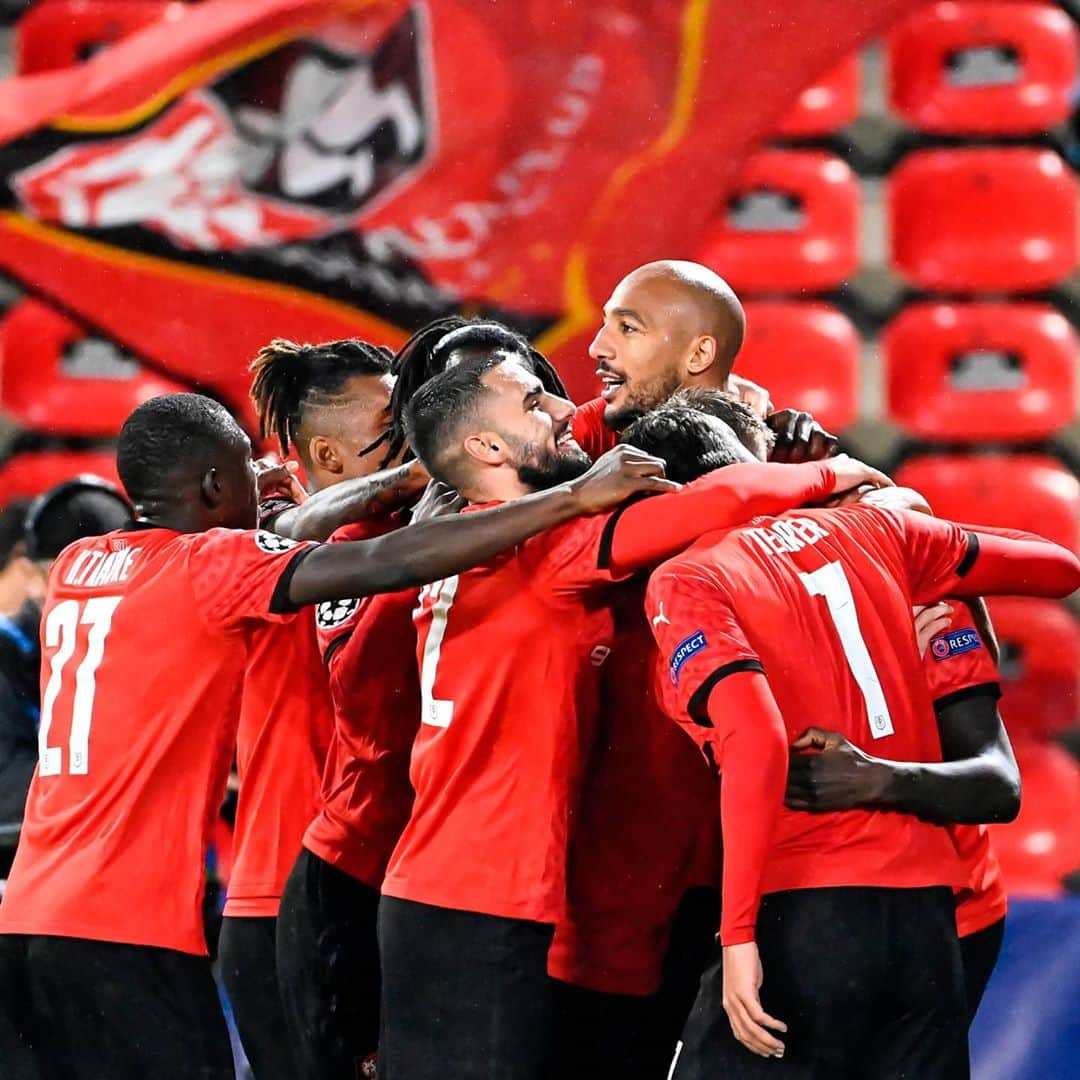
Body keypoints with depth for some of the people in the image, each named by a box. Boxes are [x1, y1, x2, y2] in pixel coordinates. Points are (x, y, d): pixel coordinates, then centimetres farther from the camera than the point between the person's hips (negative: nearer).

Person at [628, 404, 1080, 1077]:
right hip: (927, 912, 5)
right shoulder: (866, 528, 14)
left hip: (804, 913, -5)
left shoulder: (683, 583, -1)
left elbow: (755, 741, -16)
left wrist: (738, 932, -15)